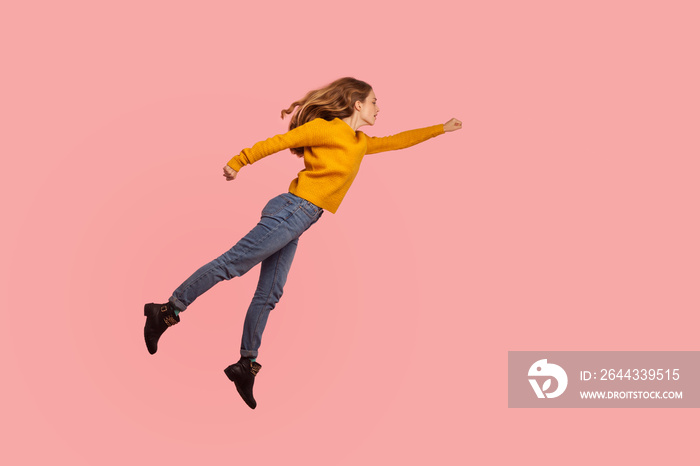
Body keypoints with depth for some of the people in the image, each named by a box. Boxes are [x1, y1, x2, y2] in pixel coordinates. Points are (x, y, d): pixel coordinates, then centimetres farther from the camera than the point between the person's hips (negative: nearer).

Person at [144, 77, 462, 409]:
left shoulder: (361, 144, 20)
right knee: (232, 264, -12)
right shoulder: (326, 127, -5)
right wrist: (238, 162, -12)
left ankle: (246, 365, 8)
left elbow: (396, 142, 32)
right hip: (293, 210, -9)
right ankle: (168, 311, -6)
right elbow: (277, 142, -8)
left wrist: (440, 129, 34)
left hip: (296, 222, 9)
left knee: (269, 294, 6)